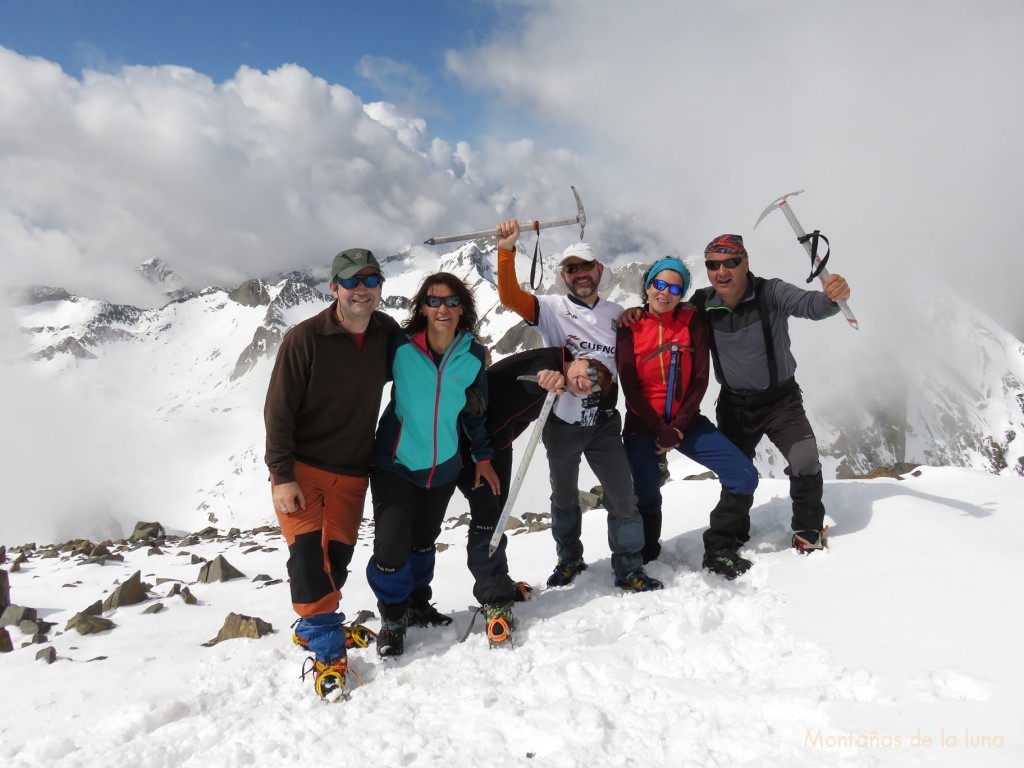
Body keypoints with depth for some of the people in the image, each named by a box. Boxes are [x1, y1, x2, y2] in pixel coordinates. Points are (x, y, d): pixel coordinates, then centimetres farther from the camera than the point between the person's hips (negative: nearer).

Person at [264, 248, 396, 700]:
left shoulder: (387, 334, -3)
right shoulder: (304, 339, -16)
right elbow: (278, 410, -13)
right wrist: (282, 475, -17)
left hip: (351, 473, 4)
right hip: (301, 468, -4)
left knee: (337, 558, 7)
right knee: (307, 553, -11)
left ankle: (311, 627, 31)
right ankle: (328, 652, -2)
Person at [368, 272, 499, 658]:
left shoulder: (473, 355, -7)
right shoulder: (400, 344, -16)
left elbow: (475, 410, 6)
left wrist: (482, 456, 7)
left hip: (442, 467, 3)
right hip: (395, 464, -3)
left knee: (423, 541, 20)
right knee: (391, 546, -8)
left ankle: (418, 605, 44)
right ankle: (392, 619, 19)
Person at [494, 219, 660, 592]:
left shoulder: (616, 314, 6)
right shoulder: (552, 310, -5)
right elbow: (509, 296, -20)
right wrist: (507, 251, -31)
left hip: (604, 423, 1)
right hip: (561, 423, -1)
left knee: (623, 497, 0)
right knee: (564, 498, 17)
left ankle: (628, 569, 16)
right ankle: (569, 560, 37)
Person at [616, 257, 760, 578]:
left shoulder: (691, 321, -1)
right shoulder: (630, 327, -5)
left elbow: (700, 380, -4)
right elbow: (630, 387, -9)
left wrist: (678, 428, -12)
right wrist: (660, 430, -14)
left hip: (685, 422, 2)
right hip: (643, 426, -2)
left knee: (744, 476, -8)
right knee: (647, 500, -2)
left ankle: (719, 548, 13)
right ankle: (645, 559, 29)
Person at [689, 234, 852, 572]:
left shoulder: (770, 293, -19)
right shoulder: (702, 304, -11)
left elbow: (810, 305, -34)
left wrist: (833, 295, -57)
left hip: (781, 398, -2)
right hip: (734, 404, 3)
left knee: (805, 462, -17)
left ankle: (807, 532, 10)